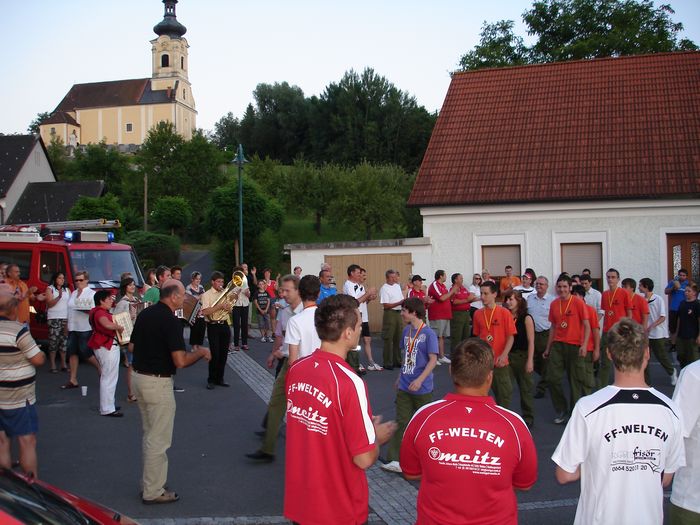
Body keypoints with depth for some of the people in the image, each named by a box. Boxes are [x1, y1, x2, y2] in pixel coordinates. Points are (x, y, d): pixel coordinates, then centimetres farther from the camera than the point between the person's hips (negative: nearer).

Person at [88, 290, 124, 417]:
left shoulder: (100, 311, 15)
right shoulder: (100, 312, -18)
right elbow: (107, 324, -37)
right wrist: (119, 327, -23)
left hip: (104, 346, 12)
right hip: (107, 347, -12)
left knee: (106, 377, 19)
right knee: (109, 378, -7)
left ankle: (107, 405, 29)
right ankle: (107, 409, -4)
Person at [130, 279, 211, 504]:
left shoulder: (144, 314, 6)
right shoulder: (171, 320, -19)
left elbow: (132, 346, 15)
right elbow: (180, 361, -23)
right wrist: (201, 353, -7)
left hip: (139, 377, 9)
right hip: (158, 383, -9)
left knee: (149, 435, 21)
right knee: (159, 440, 3)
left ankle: (149, 483, 33)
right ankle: (153, 492, 13)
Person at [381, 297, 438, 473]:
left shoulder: (428, 334, -15)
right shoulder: (406, 331, 5)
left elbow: (433, 360, -17)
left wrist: (419, 380, -24)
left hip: (422, 388, -5)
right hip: (404, 387, 5)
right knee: (402, 422, 4)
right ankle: (394, 459, 3)